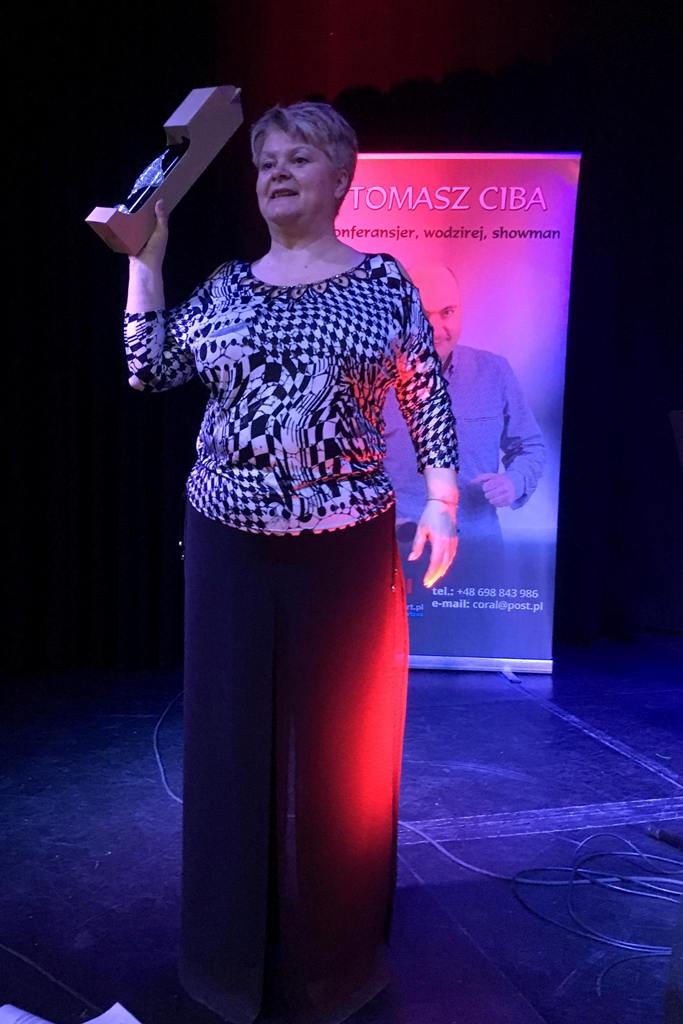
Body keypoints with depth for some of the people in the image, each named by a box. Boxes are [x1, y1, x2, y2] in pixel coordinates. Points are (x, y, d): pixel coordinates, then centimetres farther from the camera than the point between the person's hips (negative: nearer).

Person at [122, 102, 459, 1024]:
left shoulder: (383, 281, 3)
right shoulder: (226, 286, 10)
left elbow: (426, 397, 3)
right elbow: (151, 369, 4)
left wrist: (443, 499, -4)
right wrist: (145, 259, 5)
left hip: (347, 545, -2)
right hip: (229, 542, 3)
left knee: (339, 738, 8)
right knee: (233, 733, 10)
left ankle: (336, 948, 32)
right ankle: (237, 946, 32)